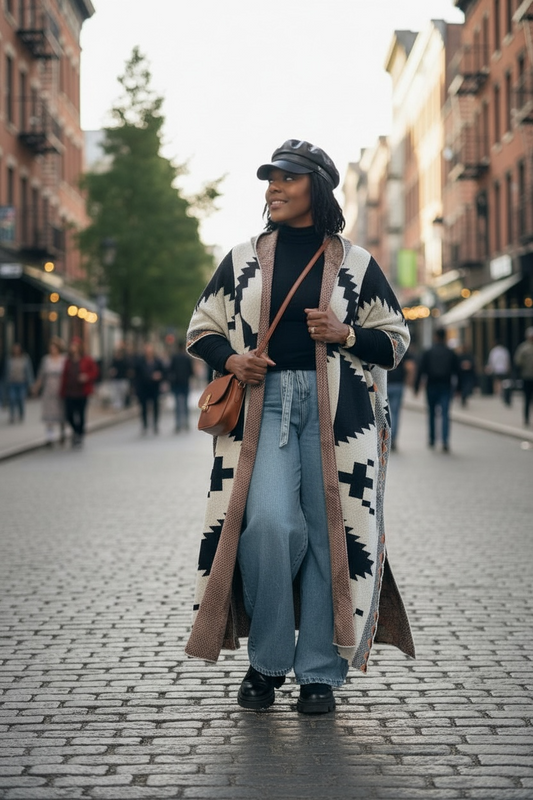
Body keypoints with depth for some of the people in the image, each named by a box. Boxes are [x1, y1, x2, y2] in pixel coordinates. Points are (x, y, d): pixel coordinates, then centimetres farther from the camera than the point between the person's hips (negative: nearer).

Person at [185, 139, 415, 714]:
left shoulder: (355, 263, 10)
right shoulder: (243, 259, 14)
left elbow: (396, 341, 12)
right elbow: (201, 329, 18)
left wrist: (345, 334, -7)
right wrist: (231, 359, -3)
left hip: (335, 408, 0)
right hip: (263, 402, 0)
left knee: (330, 531, -3)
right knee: (268, 521, -18)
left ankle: (319, 672, 8)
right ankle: (266, 661, 0)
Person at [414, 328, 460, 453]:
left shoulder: (427, 353, -1)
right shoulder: (451, 353, 3)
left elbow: (421, 371, -5)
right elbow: (456, 372, 4)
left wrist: (416, 387, -1)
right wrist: (455, 386, 14)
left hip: (432, 386, 0)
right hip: (446, 387, 0)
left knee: (431, 413, 14)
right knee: (445, 414, -5)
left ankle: (432, 440, 21)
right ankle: (445, 441, -19)